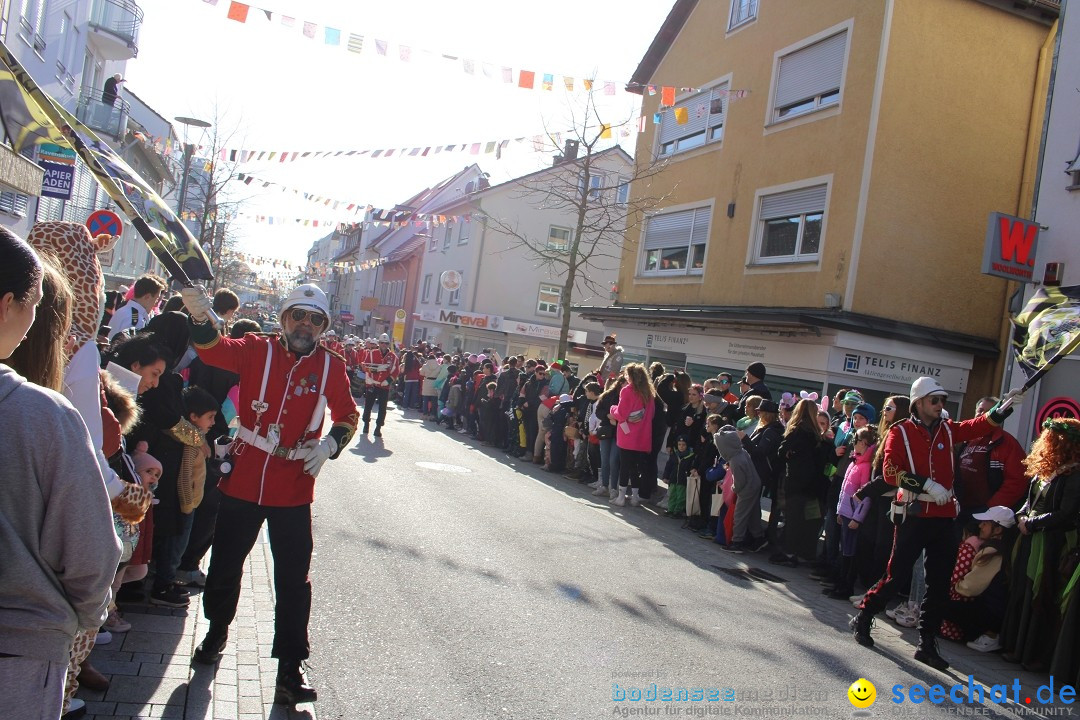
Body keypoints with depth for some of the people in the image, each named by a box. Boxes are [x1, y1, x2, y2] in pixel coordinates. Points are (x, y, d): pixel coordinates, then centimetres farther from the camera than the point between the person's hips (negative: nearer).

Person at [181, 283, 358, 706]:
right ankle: (217, 629, 44)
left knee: (293, 579, 2)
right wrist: (200, 314, -39)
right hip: (244, 480, 0)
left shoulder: (331, 367, 1)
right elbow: (215, 350, -20)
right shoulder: (257, 350, -2)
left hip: (294, 489, 0)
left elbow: (347, 415, 11)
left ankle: (290, 667, 13)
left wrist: (330, 443, -9)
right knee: (225, 563, 16)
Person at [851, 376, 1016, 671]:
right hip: (913, 514, -5)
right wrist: (926, 485, -20)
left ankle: (927, 644, 17)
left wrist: (1003, 408, -13)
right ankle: (862, 619, 18)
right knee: (897, 576, -2)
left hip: (944, 517, 5)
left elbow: (978, 426, -1)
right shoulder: (900, 432, -4)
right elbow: (891, 472, -13)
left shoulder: (947, 430, 11)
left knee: (939, 584, 7)